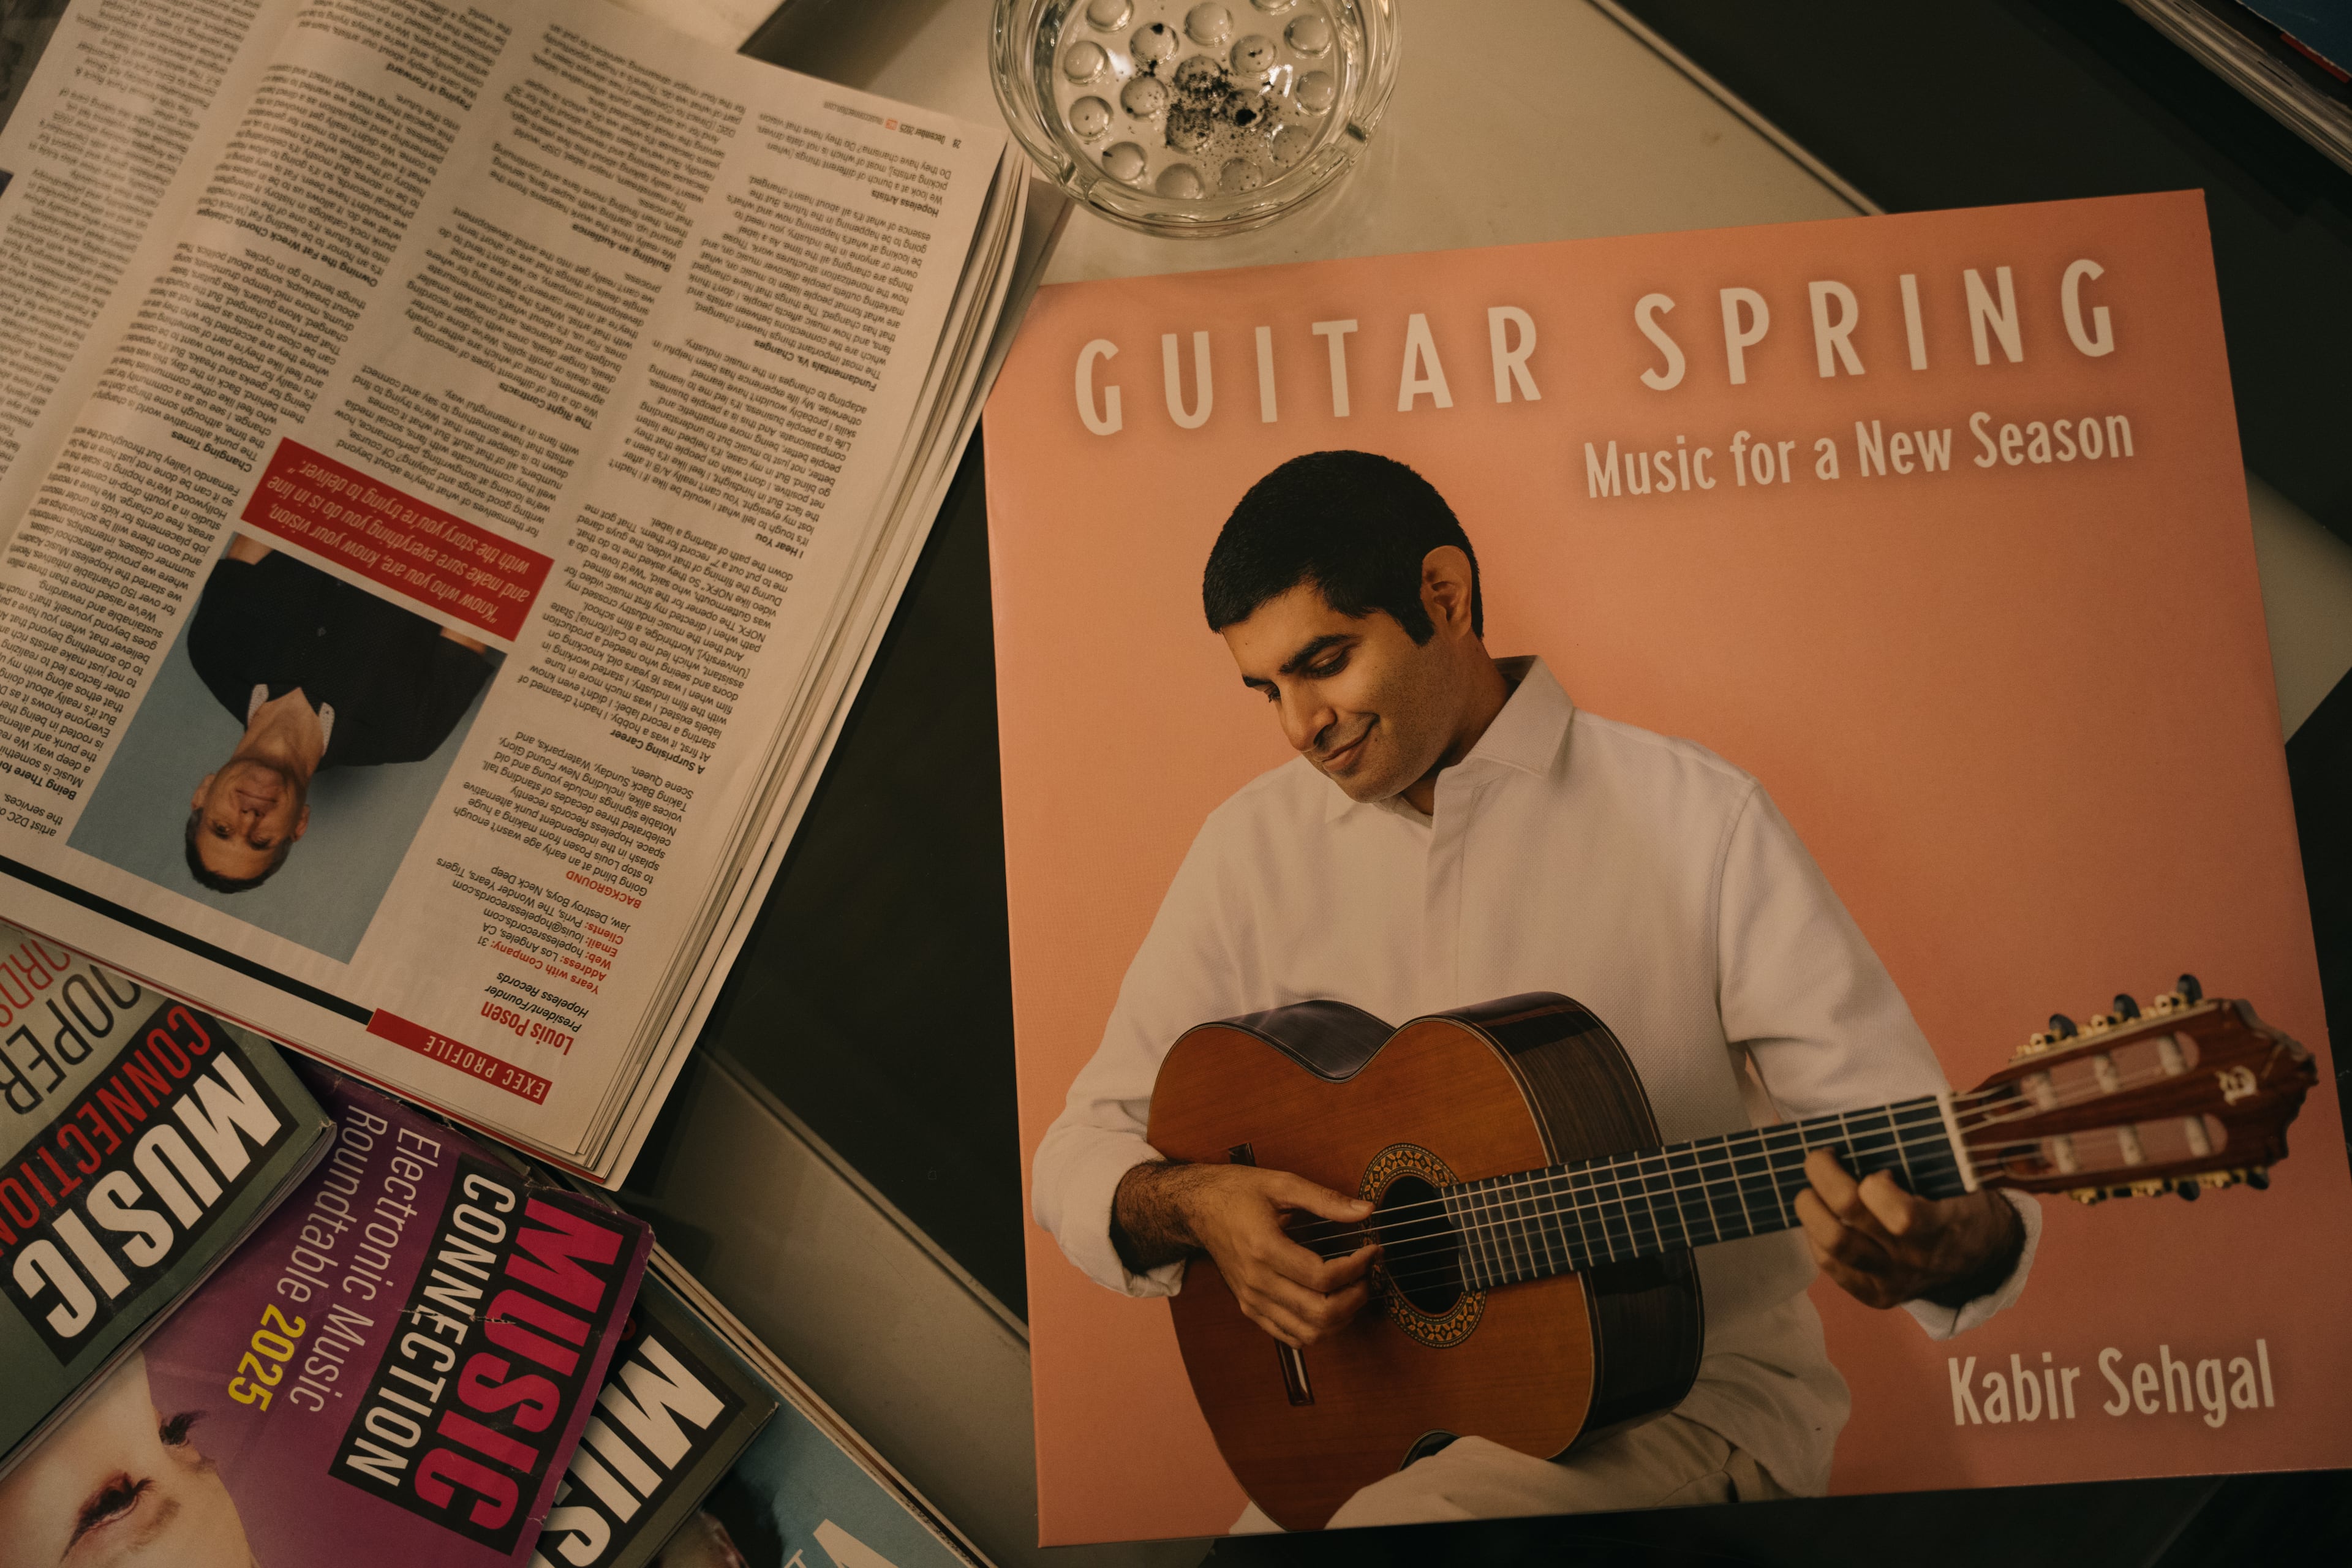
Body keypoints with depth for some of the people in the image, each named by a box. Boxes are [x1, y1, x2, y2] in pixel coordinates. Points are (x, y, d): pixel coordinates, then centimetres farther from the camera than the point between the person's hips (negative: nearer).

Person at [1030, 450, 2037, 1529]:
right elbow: (1083, 1149, 6)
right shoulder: (1255, 845, 2)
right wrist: (1187, 1206, -15)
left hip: (1692, 1391, -3)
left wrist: (1952, 1246, -33)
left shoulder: (1693, 819, -9)